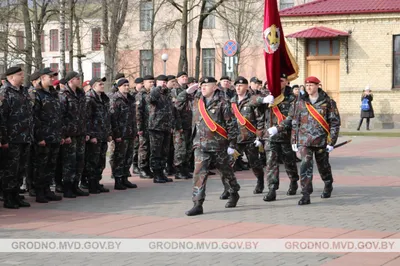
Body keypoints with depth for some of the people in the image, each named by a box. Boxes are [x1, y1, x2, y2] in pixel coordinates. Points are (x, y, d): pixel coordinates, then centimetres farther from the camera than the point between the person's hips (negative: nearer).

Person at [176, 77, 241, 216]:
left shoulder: (222, 103, -7)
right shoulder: (197, 100, 7)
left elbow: (232, 124, -7)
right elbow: (178, 102, 17)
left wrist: (232, 144, -9)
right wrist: (188, 92, 2)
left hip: (219, 145, -3)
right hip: (201, 144, 3)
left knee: (226, 171, 16)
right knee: (199, 173, -10)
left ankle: (234, 194, 40)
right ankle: (197, 204, -12)